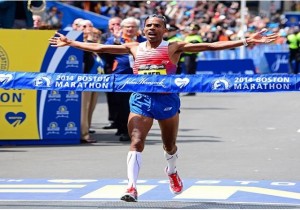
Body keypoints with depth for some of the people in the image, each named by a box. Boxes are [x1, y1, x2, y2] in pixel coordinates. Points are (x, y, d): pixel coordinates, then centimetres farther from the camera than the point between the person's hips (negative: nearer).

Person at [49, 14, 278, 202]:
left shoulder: (174, 48, -2)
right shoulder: (135, 48, 6)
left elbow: (211, 46, -9)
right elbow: (99, 48, 11)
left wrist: (246, 41, -16)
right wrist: (70, 43, 13)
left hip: (167, 99, -1)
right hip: (141, 99, 1)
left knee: (169, 145, 14)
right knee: (136, 143, -15)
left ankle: (172, 171, 47)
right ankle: (132, 187, -20)